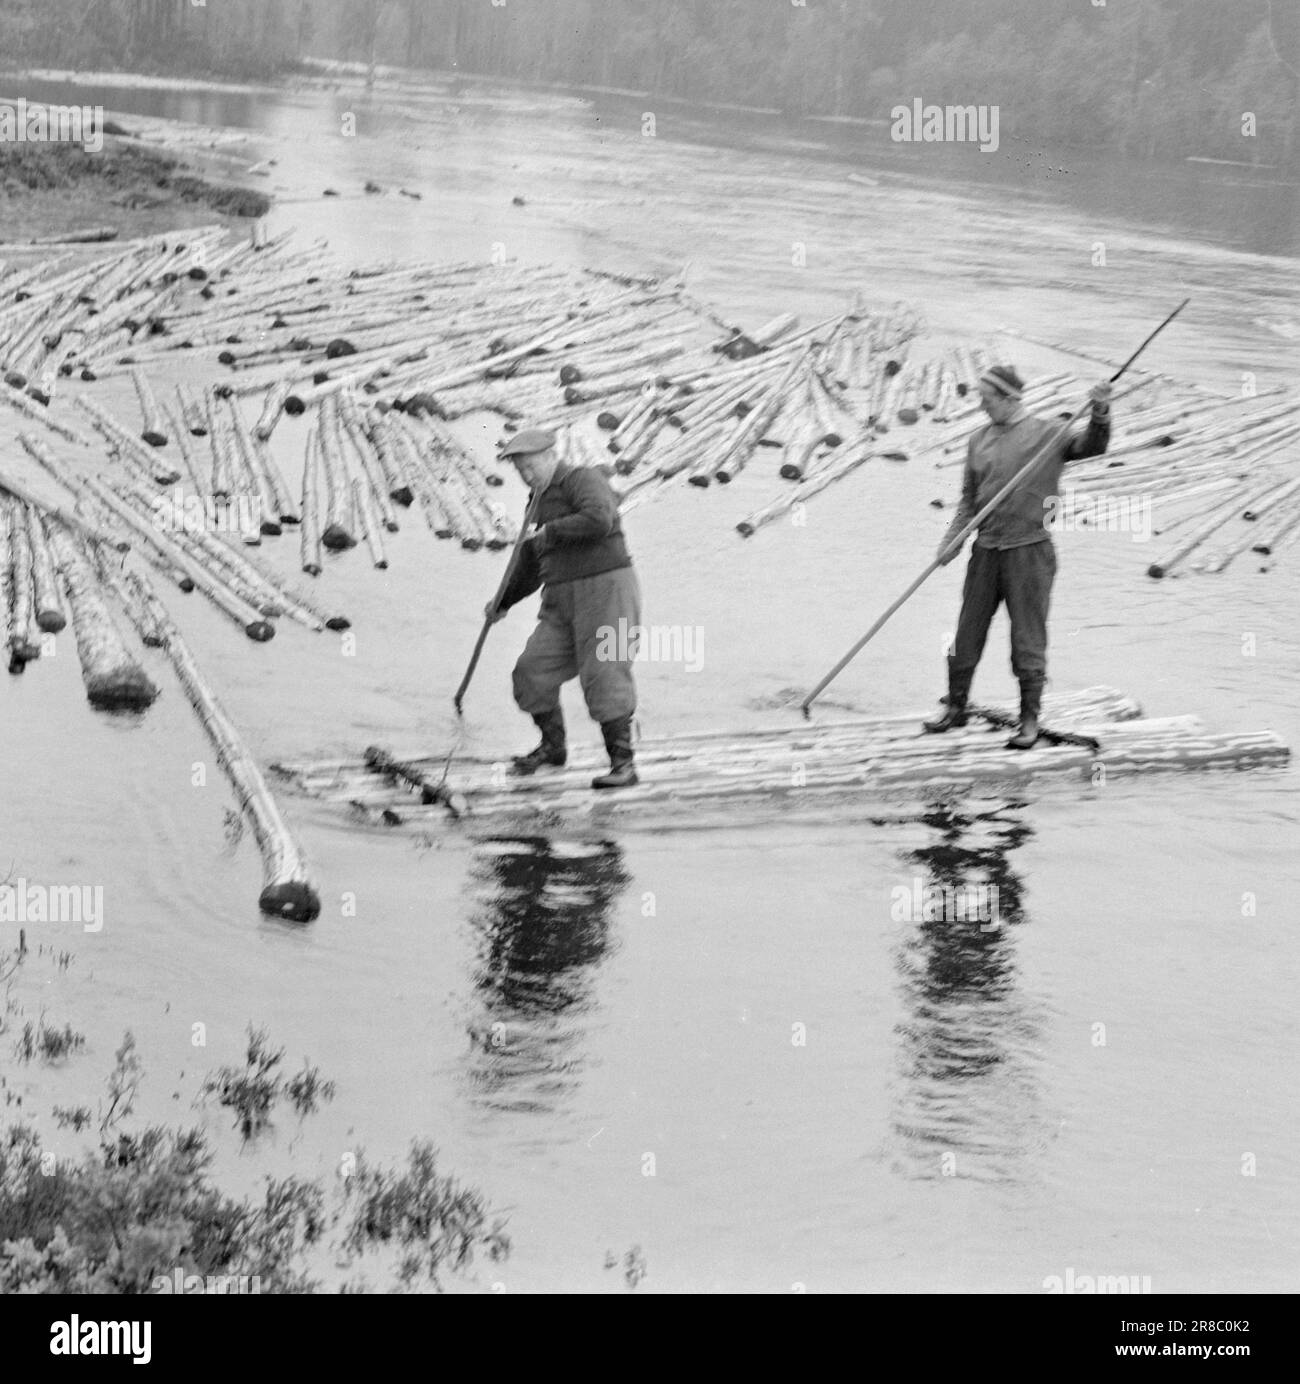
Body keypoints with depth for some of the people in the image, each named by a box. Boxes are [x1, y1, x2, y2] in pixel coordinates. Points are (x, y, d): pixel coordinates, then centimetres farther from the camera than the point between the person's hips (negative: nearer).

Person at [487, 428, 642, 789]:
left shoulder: (583, 480, -8)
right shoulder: (539, 502, 19)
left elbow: (599, 519, -29)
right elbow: (531, 565, 30)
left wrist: (550, 532, -17)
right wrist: (502, 602, 22)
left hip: (606, 588, -8)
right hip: (562, 600, 8)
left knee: (604, 677, -14)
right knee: (533, 670, 1)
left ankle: (623, 764, -10)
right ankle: (552, 747, 21)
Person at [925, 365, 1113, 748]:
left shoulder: (1047, 433, -2)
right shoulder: (979, 440, 11)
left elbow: (1091, 446, -13)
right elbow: (969, 499, 13)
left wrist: (1100, 414, -30)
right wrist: (952, 539, 1)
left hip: (1029, 550, -5)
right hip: (986, 550, 5)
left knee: (1028, 638, -1)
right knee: (967, 633, 10)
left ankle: (1030, 721, 6)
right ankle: (956, 707, 26)